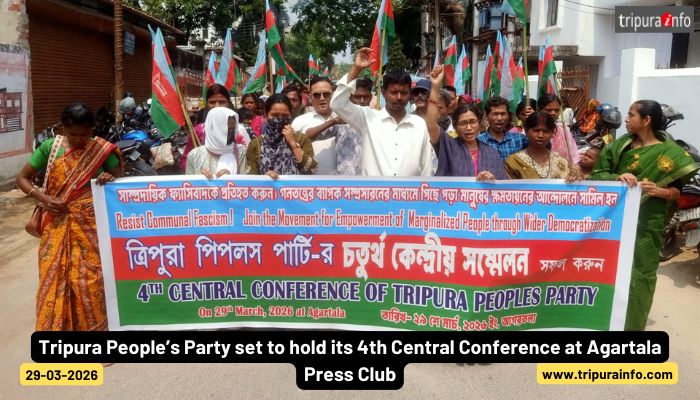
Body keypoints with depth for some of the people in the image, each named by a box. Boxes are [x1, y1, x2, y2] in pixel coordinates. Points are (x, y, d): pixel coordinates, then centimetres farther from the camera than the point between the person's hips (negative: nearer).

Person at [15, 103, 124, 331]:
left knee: (91, 282, -1)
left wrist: (112, 180, -21)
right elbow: (22, 178, 6)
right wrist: (42, 198, -11)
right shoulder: (50, 147, 0)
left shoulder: (102, 149, -2)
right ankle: (55, 326, 19)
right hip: (58, 227, 1)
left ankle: (92, 326, 16)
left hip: (92, 227, -1)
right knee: (54, 281, 3)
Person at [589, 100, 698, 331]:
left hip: (646, 223, -3)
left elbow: (677, 191, -3)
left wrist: (659, 191, -24)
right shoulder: (620, 144, 3)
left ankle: (631, 323, 20)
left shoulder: (669, 152, -6)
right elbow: (597, 174, -3)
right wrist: (618, 178, -22)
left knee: (638, 273, 3)